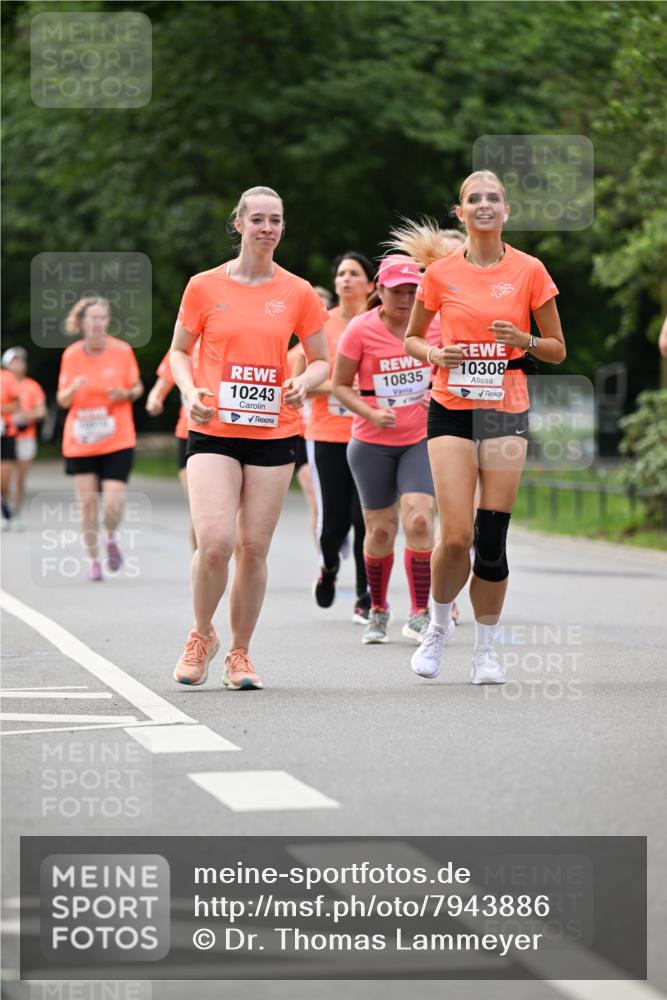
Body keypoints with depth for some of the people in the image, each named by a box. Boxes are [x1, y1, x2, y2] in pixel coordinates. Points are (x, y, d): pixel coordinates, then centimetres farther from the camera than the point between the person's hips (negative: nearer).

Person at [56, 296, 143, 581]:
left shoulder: (122, 351, -4)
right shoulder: (71, 355, -1)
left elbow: (137, 388, 8)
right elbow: (62, 400, 6)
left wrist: (125, 394, -14)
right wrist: (72, 390, -17)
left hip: (117, 442, -1)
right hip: (79, 442, 1)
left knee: (113, 503, -11)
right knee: (87, 502, 0)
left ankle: (111, 538, 22)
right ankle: (93, 559, 17)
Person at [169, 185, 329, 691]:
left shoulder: (298, 293, 4)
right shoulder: (204, 287, 1)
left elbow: (321, 361, 12)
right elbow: (179, 351, 11)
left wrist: (303, 383, -11)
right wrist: (190, 391, -8)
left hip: (274, 434, 2)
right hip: (213, 430, -2)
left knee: (254, 548, 2)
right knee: (215, 541, -16)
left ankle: (239, 652, 19)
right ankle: (202, 635, 9)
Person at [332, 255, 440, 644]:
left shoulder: (434, 325, -1)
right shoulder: (361, 330, -8)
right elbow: (340, 385, -2)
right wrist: (371, 414, -17)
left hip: (421, 439, 1)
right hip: (373, 443, -1)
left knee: (418, 519, -16)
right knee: (381, 529, 4)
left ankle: (420, 613, -9)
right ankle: (378, 609, 26)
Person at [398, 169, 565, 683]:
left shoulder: (529, 270, 1)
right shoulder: (441, 272, 3)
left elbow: (557, 349, 7)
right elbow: (411, 337, 15)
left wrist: (523, 340, -13)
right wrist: (433, 353, -7)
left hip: (507, 410, 0)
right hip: (451, 409, 0)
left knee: (491, 538, -4)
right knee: (456, 535, -10)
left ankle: (487, 647, 11)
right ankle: (440, 623, 17)